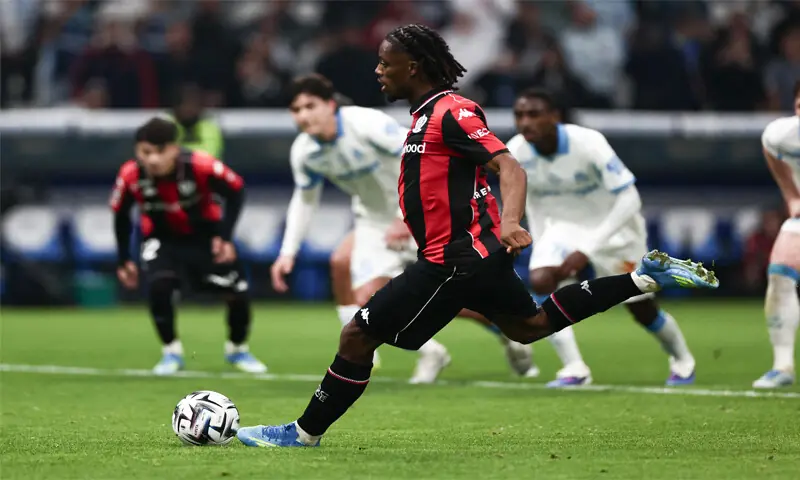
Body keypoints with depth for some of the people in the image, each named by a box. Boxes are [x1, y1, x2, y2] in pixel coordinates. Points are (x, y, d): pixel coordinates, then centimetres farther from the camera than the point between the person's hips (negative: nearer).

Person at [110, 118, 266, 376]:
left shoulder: (200, 166, -32)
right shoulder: (130, 176, -27)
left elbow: (235, 192, -14)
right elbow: (120, 215, -7)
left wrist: (224, 236, -20)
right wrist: (124, 260, -2)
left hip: (204, 233, 0)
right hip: (162, 237, 0)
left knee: (237, 291, -5)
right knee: (159, 285, -27)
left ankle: (238, 350, 24)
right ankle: (171, 352, -4)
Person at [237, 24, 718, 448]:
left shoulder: (450, 112, -17)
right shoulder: (430, 112, 12)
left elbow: (511, 167, -25)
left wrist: (510, 223, -41)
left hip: (455, 260, -11)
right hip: (476, 251, 11)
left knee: (358, 336, -7)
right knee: (529, 325, 25)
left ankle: (304, 433, 3)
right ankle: (646, 278, 24)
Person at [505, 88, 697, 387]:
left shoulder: (588, 144, -32)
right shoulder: (515, 153, -17)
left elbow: (629, 200, -31)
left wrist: (587, 249, -35)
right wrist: (540, 246, 0)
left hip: (613, 226, -3)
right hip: (564, 226, 3)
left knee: (643, 310, 6)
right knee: (540, 281, -26)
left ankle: (682, 360, 37)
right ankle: (574, 369, -21)